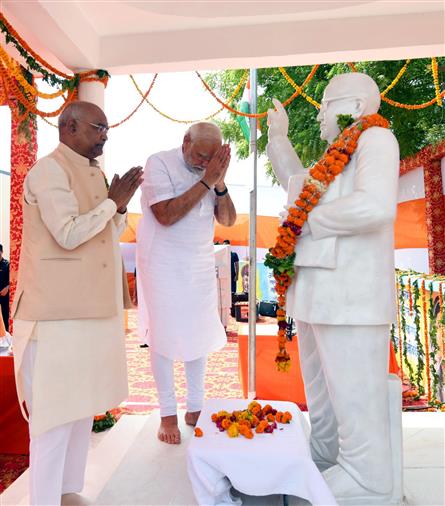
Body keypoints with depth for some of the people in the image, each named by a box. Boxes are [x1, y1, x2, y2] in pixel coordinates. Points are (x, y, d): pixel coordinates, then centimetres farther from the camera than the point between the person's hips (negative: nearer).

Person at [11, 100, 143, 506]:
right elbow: (69, 235, -21)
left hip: (92, 306, 9)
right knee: (55, 411, 0)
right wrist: (111, 201, -12)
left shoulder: (92, 173, 16)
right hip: (58, 311, -9)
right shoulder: (49, 170, -10)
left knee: (83, 405, 16)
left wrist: (120, 206, 2)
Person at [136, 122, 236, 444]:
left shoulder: (210, 170, 5)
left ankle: (195, 408, 23)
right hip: (164, 265, -4)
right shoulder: (159, 163, -9)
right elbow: (165, 215, -22)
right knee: (164, 338, 2)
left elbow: (228, 220, 1)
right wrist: (206, 181, -20)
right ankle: (168, 414, 16)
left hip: (201, 266, 5)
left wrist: (220, 183, -14)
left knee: (200, 336, 7)